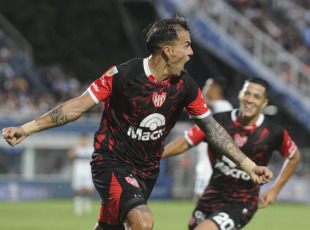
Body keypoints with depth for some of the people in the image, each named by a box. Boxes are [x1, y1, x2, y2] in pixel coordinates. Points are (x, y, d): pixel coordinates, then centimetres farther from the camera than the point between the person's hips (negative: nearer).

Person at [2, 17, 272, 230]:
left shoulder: (185, 86, -3)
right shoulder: (123, 74, -17)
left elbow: (211, 127, 7)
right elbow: (78, 106, -12)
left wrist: (249, 166, 5)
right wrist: (26, 129, -17)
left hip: (146, 172, 6)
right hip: (112, 163, -6)